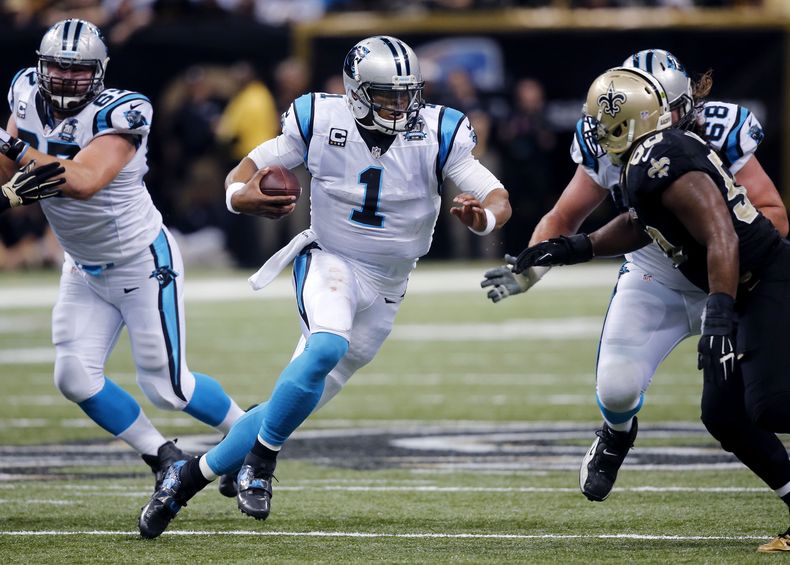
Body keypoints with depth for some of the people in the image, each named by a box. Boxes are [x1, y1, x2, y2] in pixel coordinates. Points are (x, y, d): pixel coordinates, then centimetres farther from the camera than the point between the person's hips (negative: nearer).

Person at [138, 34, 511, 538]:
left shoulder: (436, 135, -12)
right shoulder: (321, 121, -11)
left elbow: (498, 198, -13)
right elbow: (250, 167, -2)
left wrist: (482, 216, -38)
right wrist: (242, 197, -26)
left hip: (384, 287, 2)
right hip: (329, 262, -2)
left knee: (303, 397, 3)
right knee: (327, 347, -35)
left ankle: (189, 476, 17)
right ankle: (262, 457, -16)